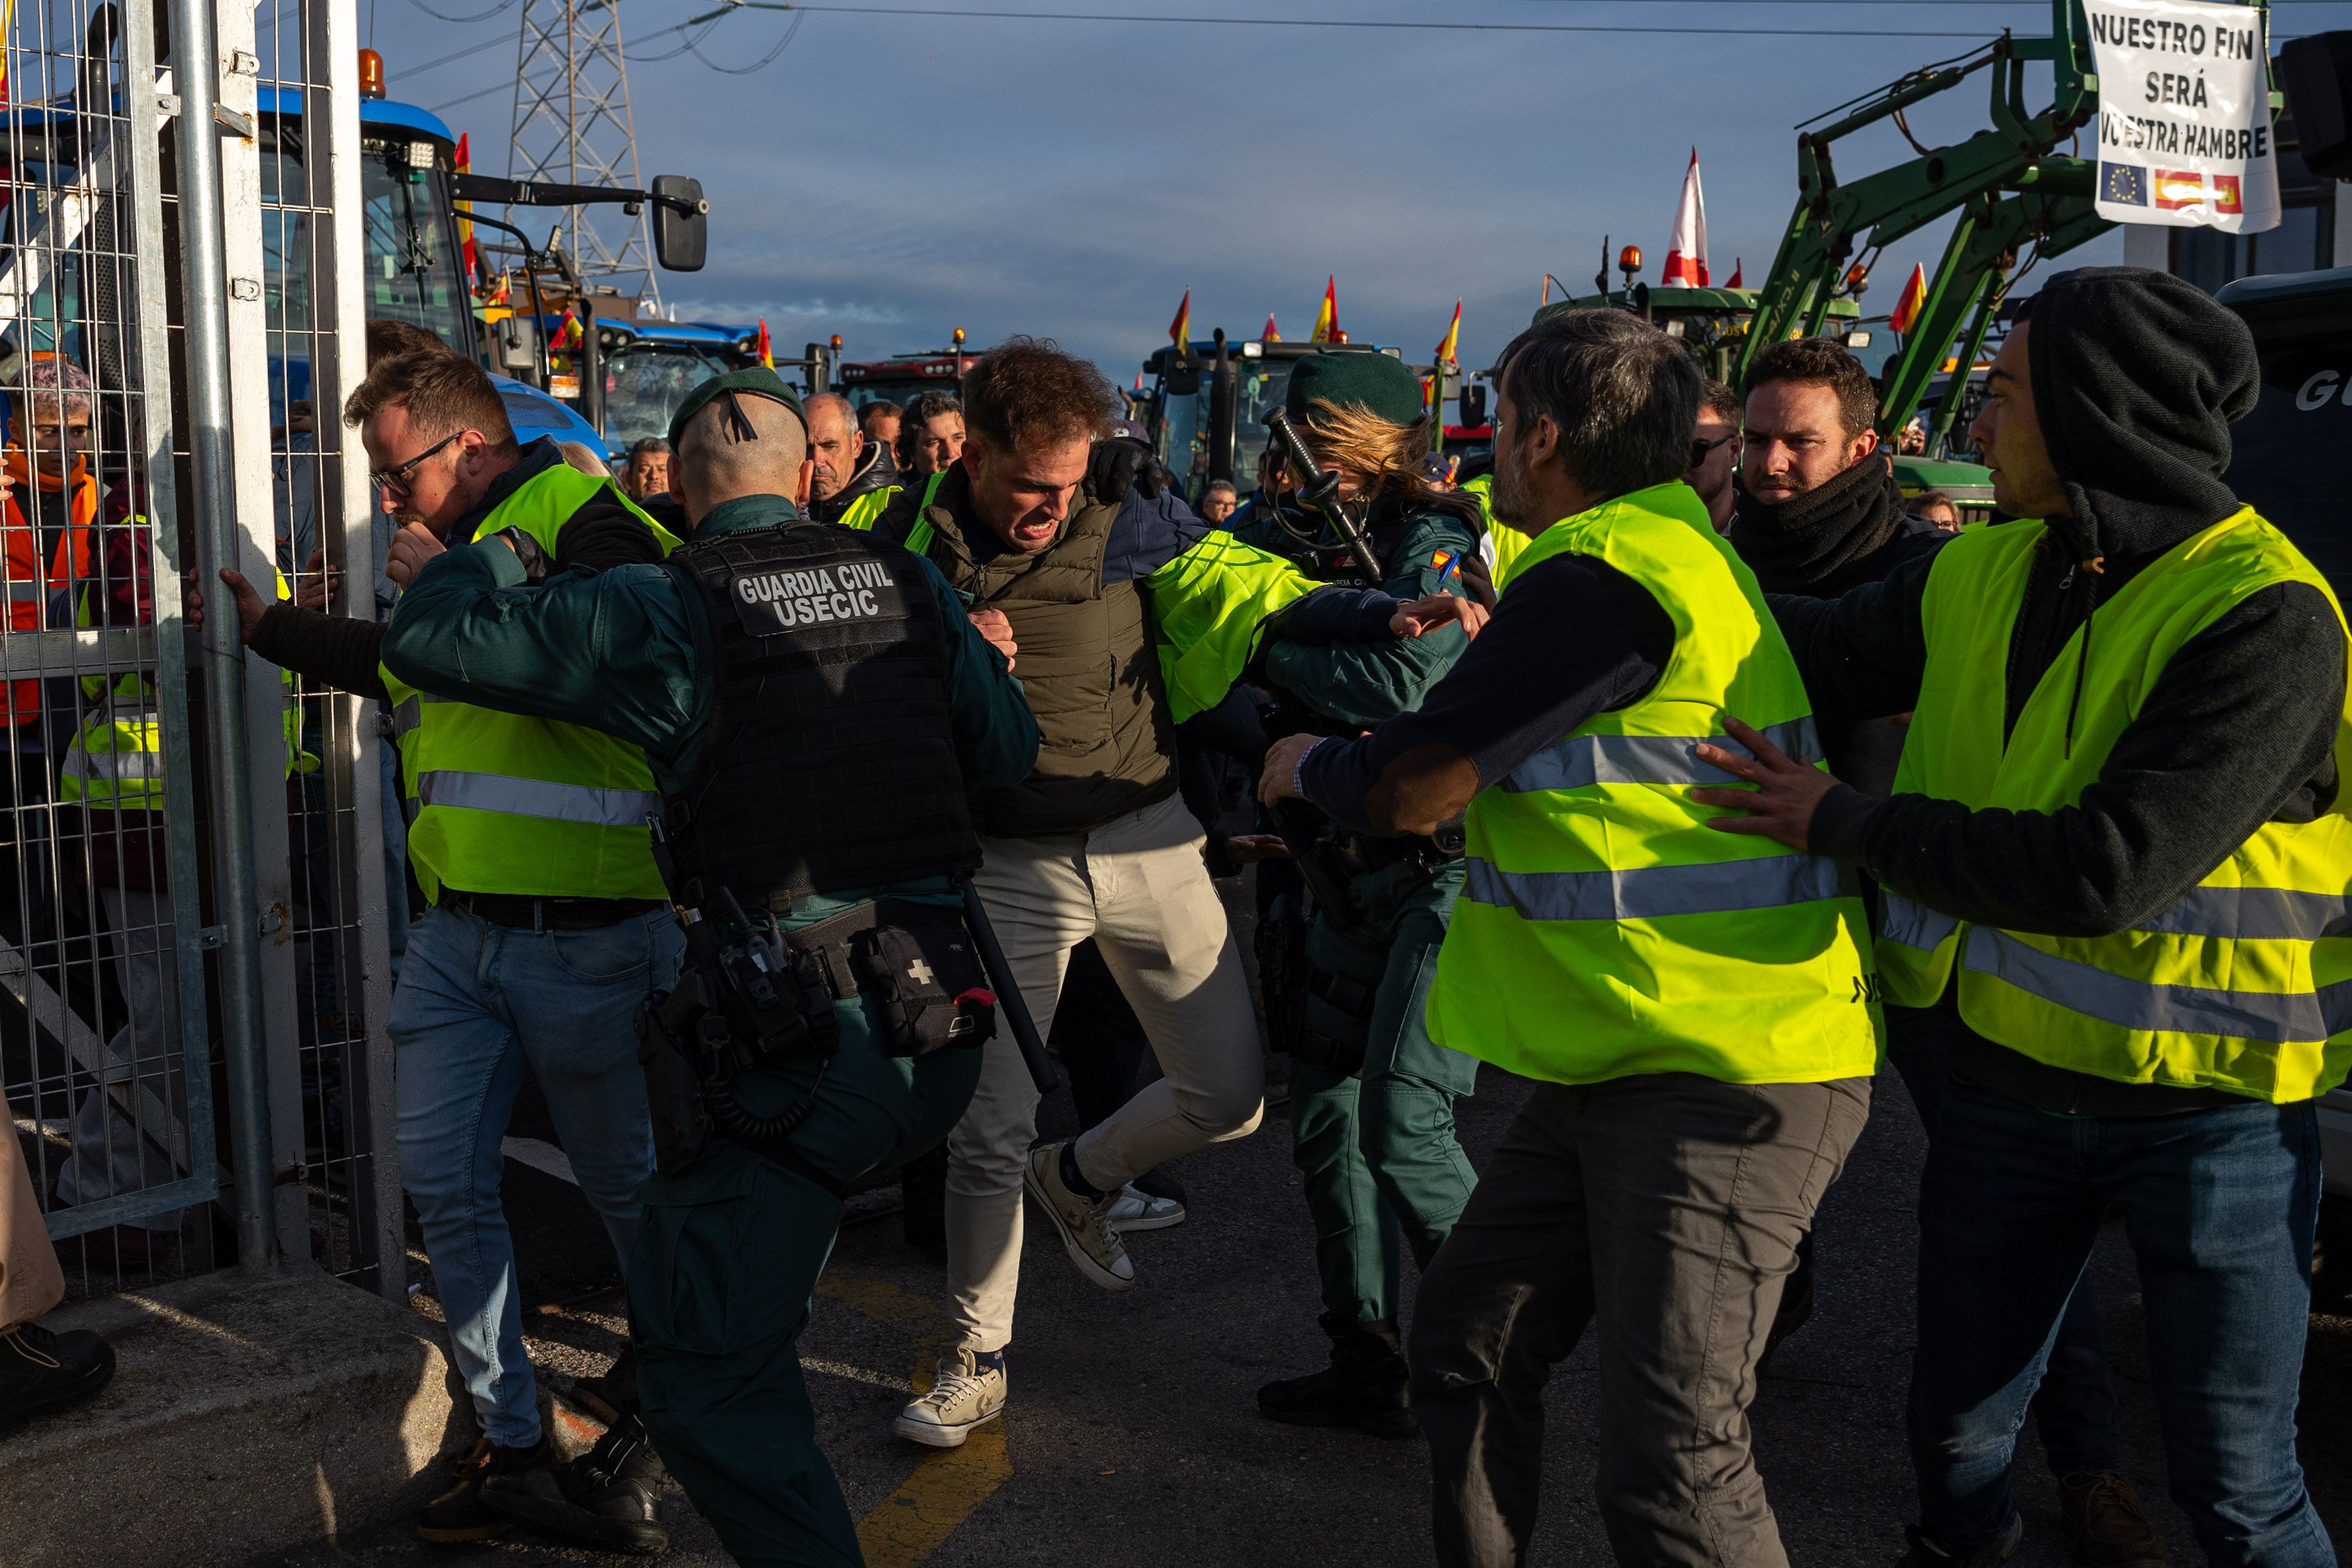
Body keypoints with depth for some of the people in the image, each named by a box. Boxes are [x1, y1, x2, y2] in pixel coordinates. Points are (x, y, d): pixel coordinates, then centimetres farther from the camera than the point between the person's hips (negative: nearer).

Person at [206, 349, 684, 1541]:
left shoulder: (586, 522, -10)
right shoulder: (449, 551, 17)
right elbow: (396, 668, 38)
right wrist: (266, 624, 48)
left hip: (587, 939, -8)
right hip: (458, 936, 8)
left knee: (626, 1182, 8)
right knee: (443, 1184, 6)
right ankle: (508, 1432, 22)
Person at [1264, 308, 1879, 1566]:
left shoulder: (1600, 578, -18)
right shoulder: (1675, 547, 15)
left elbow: (1414, 790, -14)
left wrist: (1306, 768, 5)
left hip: (1720, 1075, -11)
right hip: (1614, 1064, 11)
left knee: (1670, 1466, -7)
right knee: (1467, 1346, 15)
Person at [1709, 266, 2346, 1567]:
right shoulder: (1981, 575, 0)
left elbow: (2109, 870, -30)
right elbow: (1824, 650, 16)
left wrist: (1844, 822, -20)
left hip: (2208, 1110, -5)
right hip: (2006, 1085, 6)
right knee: (1957, 1432, 18)